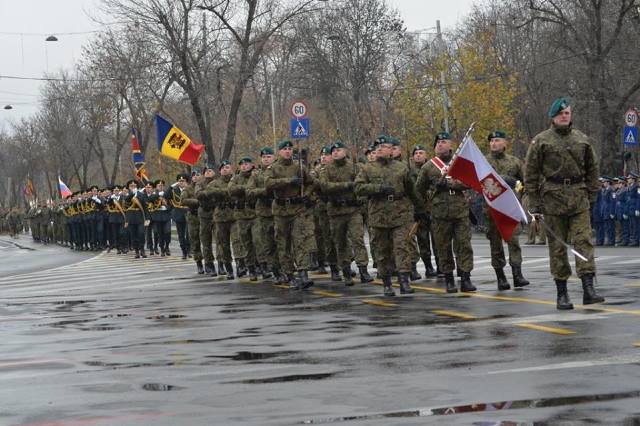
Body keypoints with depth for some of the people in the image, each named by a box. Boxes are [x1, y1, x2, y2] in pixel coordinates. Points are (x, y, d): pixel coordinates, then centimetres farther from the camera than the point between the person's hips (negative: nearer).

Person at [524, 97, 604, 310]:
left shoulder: (582, 139, 11)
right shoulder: (541, 141, 3)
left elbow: (592, 168, 18)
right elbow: (531, 173, 2)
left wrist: (591, 195, 10)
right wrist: (535, 203, -3)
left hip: (579, 197, 2)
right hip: (553, 197, -2)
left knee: (584, 240, -10)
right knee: (558, 246, 2)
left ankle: (588, 289, -15)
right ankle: (561, 294, 8)